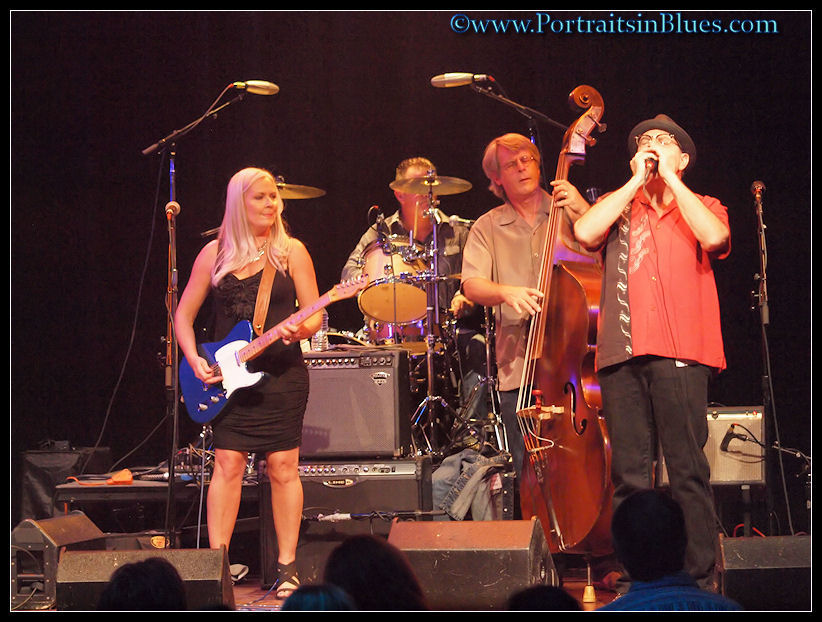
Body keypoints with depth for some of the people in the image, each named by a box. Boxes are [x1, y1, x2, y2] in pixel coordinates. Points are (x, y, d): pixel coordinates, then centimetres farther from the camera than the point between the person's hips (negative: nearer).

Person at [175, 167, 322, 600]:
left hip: (281, 374, -1)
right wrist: (195, 360, -4)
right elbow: (184, 314, 10)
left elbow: (315, 315, 1)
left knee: (283, 467, 0)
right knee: (227, 464, -2)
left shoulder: (291, 251, 2)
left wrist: (299, 329, -21)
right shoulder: (215, 253, 6)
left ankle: (287, 566, 6)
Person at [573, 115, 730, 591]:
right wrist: (636, 181, 3)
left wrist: (670, 179, -1)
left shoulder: (702, 208, 17)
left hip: (679, 354, -2)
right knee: (630, 475, 1)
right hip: (622, 354, 2)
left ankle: (700, 579, -5)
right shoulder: (618, 208, 22)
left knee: (688, 470, -8)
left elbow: (715, 237, -7)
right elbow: (584, 232, 0)